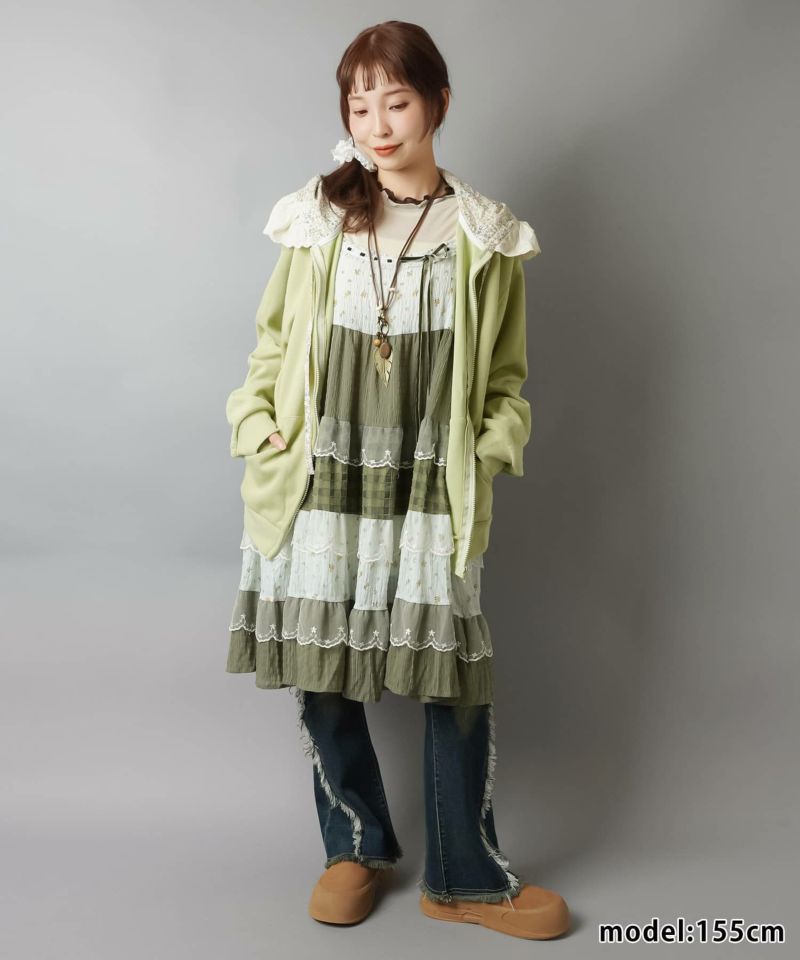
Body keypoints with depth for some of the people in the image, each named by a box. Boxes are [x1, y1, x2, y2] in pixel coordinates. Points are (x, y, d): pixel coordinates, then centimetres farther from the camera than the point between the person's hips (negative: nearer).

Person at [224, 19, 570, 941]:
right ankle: (357, 846, 32)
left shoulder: (485, 239, 3)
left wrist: (491, 445, -6)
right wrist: (258, 426, -2)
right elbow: (272, 342, 10)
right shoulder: (318, 221, 3)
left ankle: (465, 876, 24)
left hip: (432, 496, -1)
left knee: (458, 684, 2)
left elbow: (506, 379, 9)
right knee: (320, 677, 8)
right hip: (317, 489, 1)